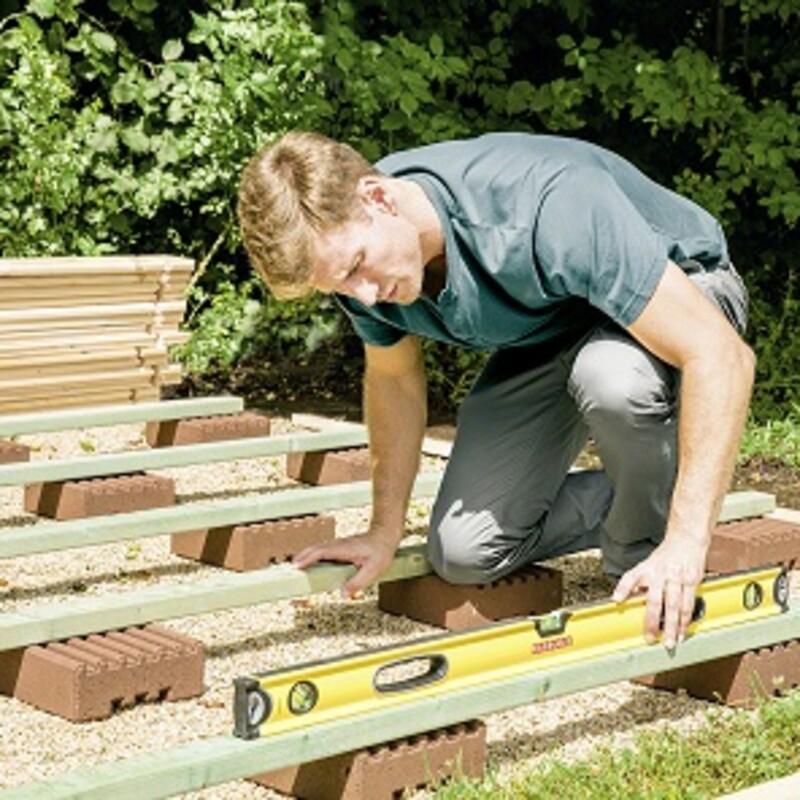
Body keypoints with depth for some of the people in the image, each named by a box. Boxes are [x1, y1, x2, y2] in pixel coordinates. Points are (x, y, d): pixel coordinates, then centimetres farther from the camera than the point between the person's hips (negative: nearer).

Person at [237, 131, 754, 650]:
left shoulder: (545, 206, -40)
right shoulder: (347, 241, -19)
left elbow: (722, 354, -41)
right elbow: (394, 378, 4)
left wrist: (685, 545, -44)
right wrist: (385, 533, 7)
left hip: (681, 294, -5)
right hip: (545, 336, 6)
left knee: (613, 377, -41)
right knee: (465, 553, -8)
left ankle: (646, 556, -12)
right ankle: (623, 504, 17)